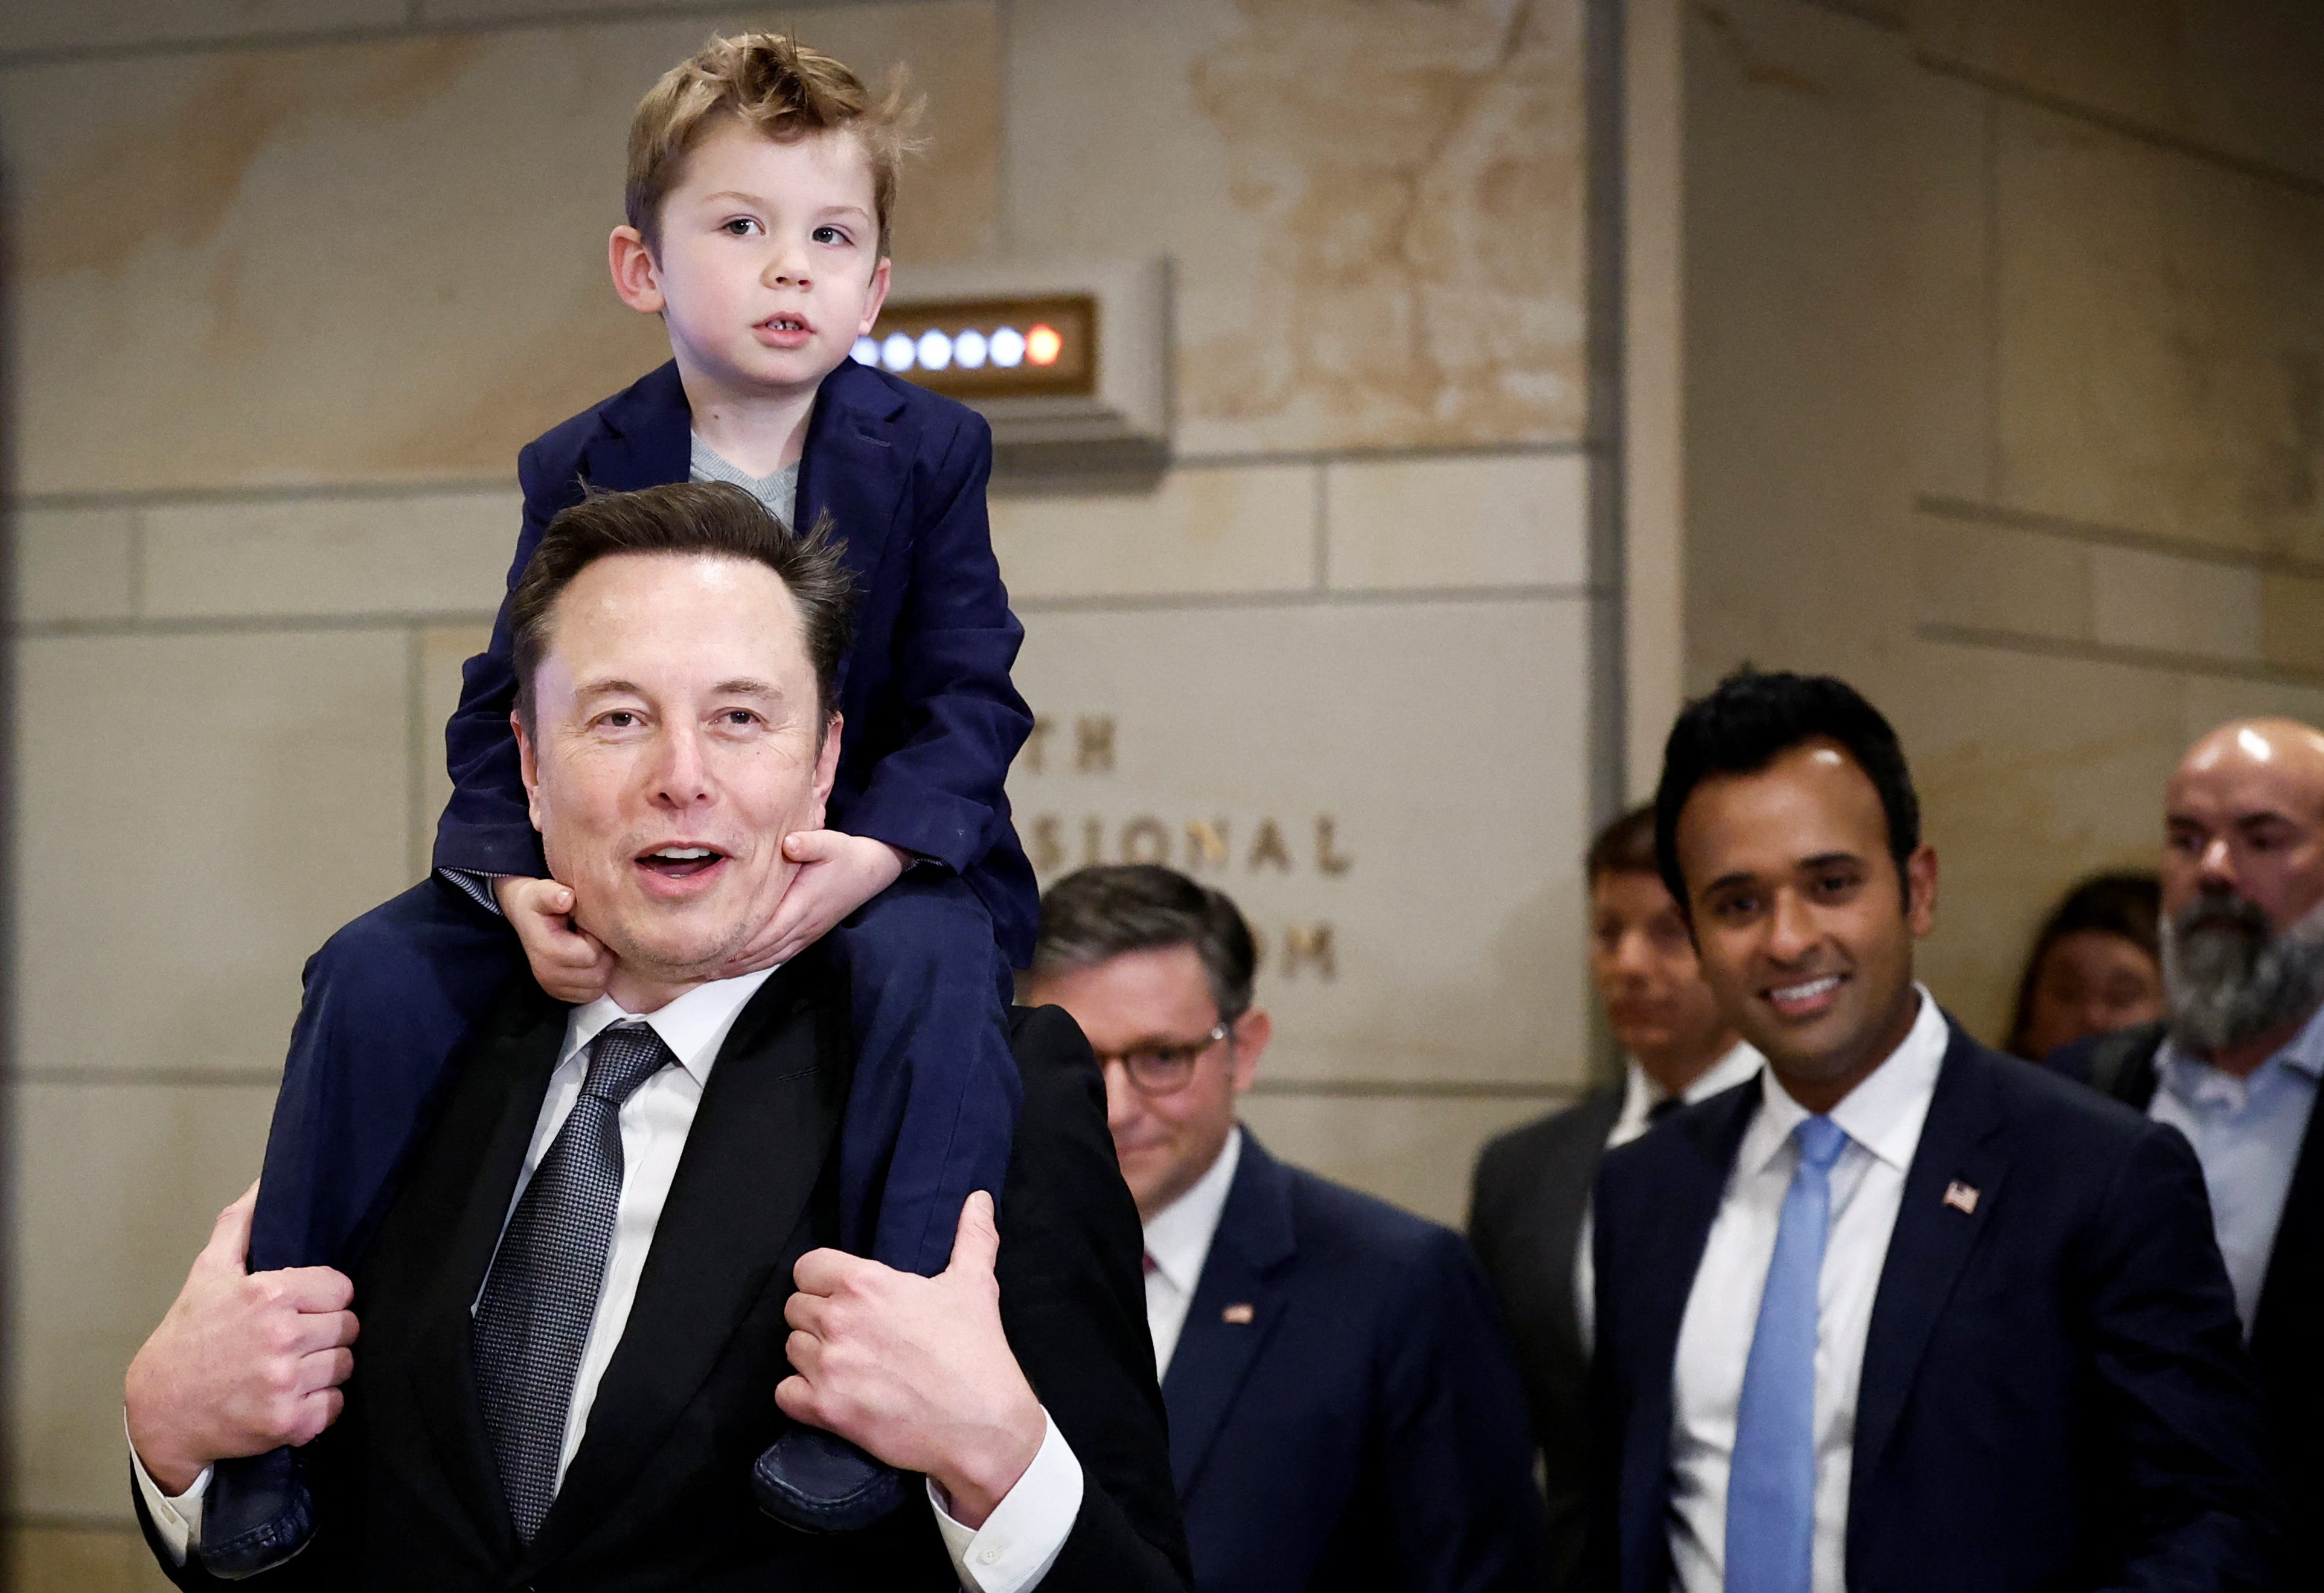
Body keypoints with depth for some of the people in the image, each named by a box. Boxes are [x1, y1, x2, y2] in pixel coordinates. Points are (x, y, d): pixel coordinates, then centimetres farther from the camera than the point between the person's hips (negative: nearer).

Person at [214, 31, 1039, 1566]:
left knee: (936, 964, -39)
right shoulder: (579, 471, -2)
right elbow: (502, 718, -4)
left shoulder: (931, 451, -6)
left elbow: (970, 705, -11)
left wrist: (870, 853, -33)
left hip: (862, 860, -2)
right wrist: (515, 881, -26)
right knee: (376, 971, -19)